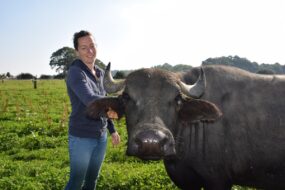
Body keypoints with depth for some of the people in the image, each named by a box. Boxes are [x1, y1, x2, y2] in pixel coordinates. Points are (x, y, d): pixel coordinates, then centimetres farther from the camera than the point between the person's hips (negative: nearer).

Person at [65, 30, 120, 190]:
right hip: (81, 137, -7)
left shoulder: (100, 73, 7)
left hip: (101, 137, 7)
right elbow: (90, 100, -32)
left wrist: (112, 130, 14)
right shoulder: (75, 72, -16)